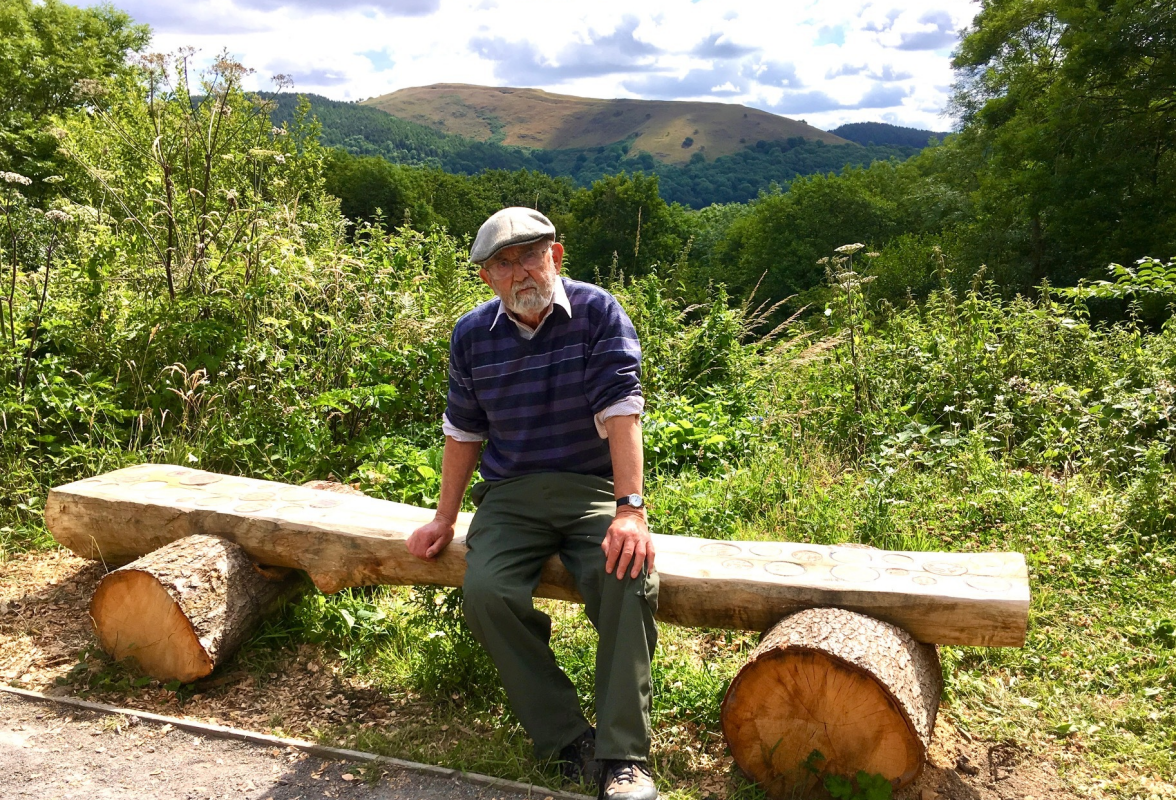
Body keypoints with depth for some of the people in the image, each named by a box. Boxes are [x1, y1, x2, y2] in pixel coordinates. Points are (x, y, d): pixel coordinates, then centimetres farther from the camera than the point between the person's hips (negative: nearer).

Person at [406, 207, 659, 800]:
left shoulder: (597, 313, -5)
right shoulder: (472, 335, 5)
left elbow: (620, 411, -15)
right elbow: (463, 432, 15)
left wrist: (631, 510, -26)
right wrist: (444, 519, 14)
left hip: (594, 486, -2)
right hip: (510, 494, 3)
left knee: (629, 578, -30)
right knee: (486, 592, -25)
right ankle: (568, 741, -13)